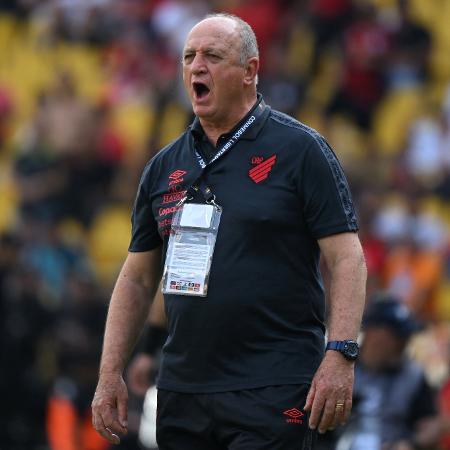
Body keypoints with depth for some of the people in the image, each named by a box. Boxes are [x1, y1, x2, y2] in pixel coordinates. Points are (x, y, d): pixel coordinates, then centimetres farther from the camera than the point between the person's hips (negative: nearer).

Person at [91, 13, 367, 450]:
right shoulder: (165, 166, 14)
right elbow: (137, 278, 17)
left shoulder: (299, 149, -1)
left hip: (273, 391, -5)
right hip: (182, 392, 5)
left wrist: (339, 356, -16)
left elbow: (345, 257, -6)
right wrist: (110, 374, 10)